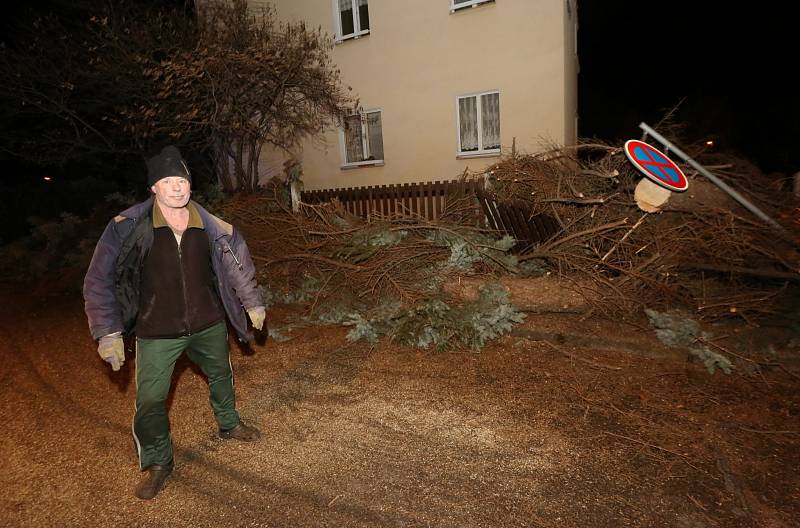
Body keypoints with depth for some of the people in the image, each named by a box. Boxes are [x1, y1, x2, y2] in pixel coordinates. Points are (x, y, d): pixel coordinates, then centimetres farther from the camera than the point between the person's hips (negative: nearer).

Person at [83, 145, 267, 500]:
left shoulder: (211, 226, -7)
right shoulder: (128, 228, -14)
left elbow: (239, 264, 8)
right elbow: (99, 280, -8)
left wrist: (253, 304, 13)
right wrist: (108, 332, -10)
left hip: (209, 324, 3)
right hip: (157, 332, -2)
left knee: (221, 377, 22)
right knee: (150, 401, 0)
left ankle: (228, 424, 51)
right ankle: (157, 463, 28)